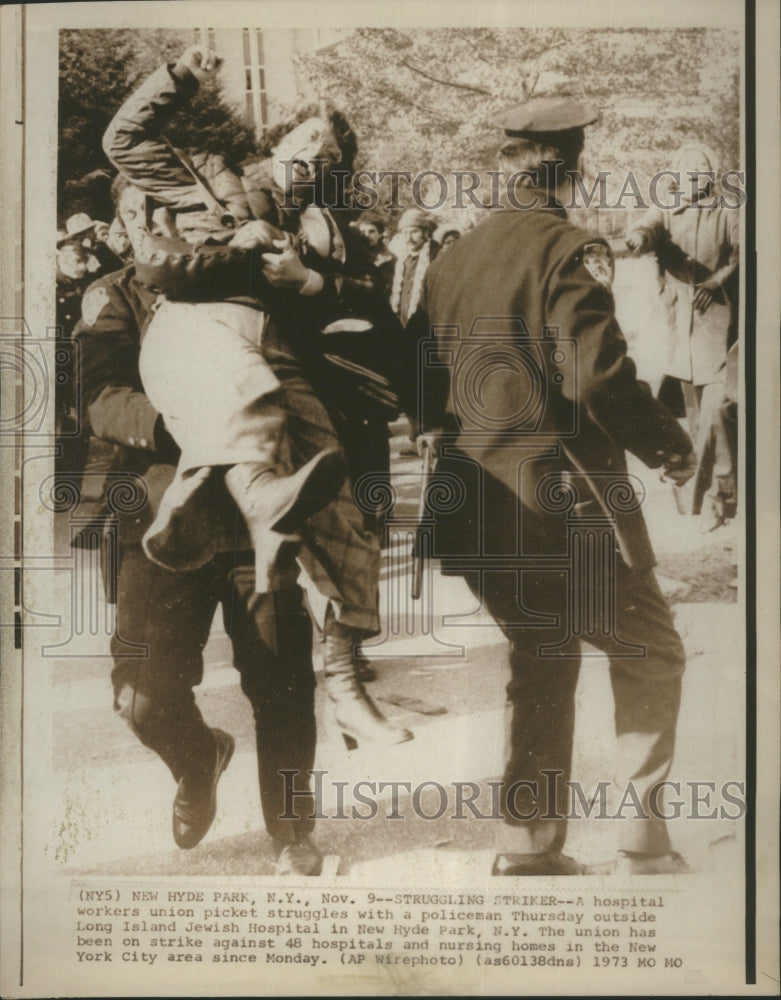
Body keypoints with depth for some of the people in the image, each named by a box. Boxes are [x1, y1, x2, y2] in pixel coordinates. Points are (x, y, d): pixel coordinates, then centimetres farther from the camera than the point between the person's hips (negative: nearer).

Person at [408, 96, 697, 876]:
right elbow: (595, 373, -20)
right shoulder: (567, 249, -10)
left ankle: (527, 845, 21)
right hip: (565, 498, -7)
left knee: (541, 661, 19)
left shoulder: (452, 259, 10)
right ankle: (643, 839, 9)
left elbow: (421, 384, 12)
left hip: (480, 505, 7)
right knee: (648, 653, 9)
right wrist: (667, 443, -7)